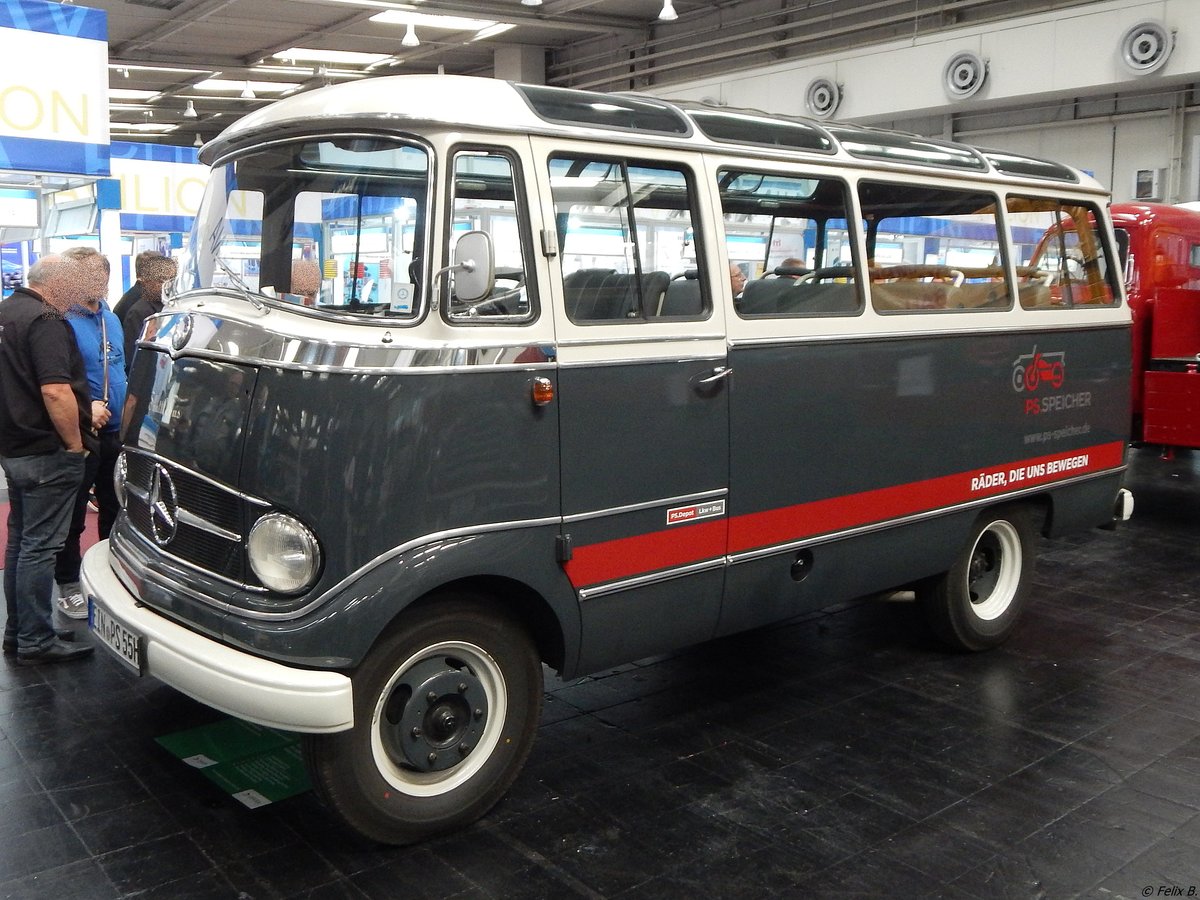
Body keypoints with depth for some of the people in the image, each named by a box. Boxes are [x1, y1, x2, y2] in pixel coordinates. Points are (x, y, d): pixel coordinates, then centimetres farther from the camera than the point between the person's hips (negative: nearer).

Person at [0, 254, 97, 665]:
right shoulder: (46, 321, -18)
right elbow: (55, 391, -27)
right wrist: (75, 444, -17)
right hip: (46, 453, -10)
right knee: (39, 546, -3)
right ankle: (36, 641, 4)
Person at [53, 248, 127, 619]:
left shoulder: (112, 319, 12)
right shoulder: (61, 321, -14)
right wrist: (84, 407, -27)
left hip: (115, 431, 8)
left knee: (115, 507, 18)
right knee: (73, 515, 2)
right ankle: (68, 587, 15)